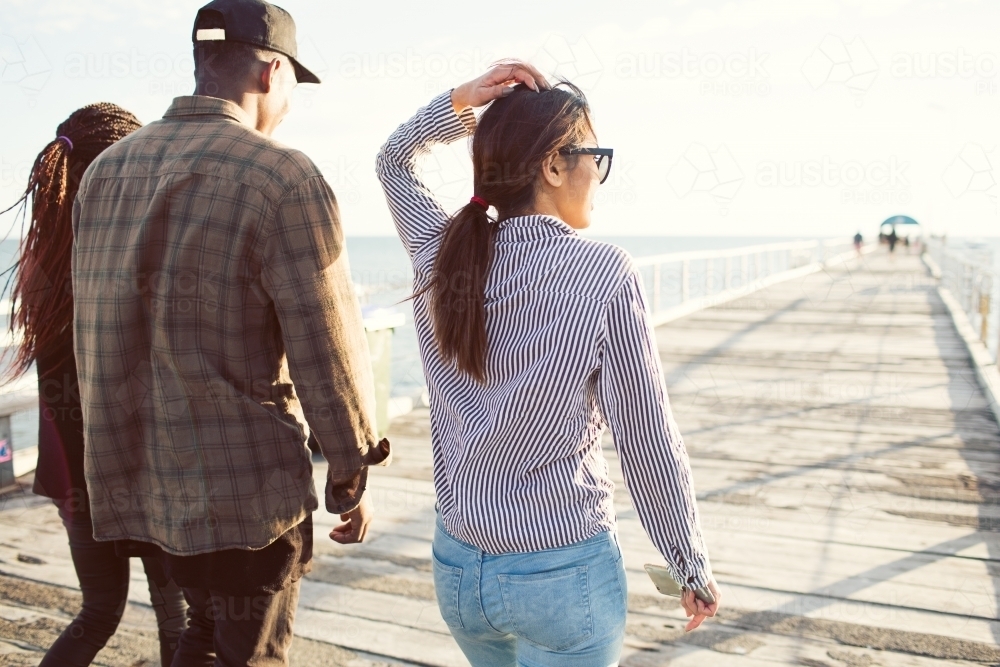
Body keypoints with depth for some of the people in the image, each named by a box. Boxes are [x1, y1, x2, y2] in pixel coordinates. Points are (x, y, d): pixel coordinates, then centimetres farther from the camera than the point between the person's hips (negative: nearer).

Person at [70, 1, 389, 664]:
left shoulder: (106, 170, 6)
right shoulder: (281, 176, -16)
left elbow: (99, 331, 11)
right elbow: (328, 350, -16)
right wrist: (353, 479, -3)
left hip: (136, 478, 7)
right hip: (245, 483, -6)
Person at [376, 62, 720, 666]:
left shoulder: (441, 256, -6)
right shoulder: (605, 275, -19)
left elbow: (394, 162, 15)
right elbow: (648, 441, -16)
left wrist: (458, 104, -1)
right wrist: (695, 567, -3)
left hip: (457, 566, 5)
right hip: (564, 574, -5)